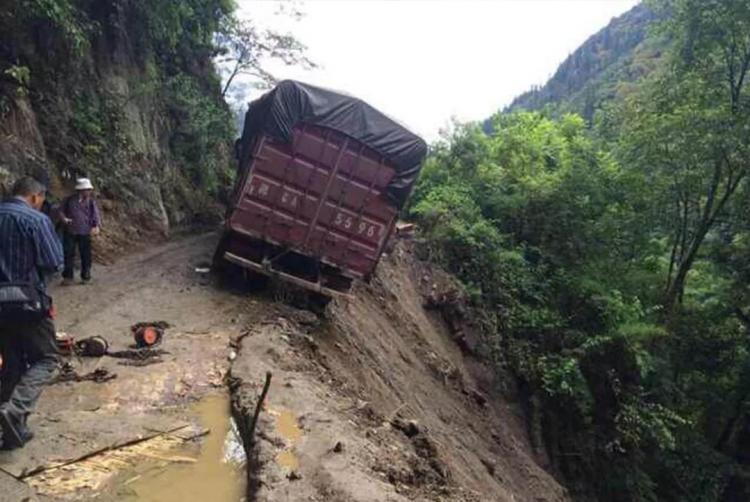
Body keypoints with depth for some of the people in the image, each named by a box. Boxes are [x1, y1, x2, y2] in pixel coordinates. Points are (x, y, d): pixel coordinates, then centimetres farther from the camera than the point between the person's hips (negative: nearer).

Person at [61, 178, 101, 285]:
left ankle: (85, 276, 18)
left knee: (86, 255, 5)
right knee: (68, 254, 4)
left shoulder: (91, 201, 1)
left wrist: (96, 226, -22)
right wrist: (64, 218, -8)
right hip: (70, 231, 0)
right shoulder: (69, 200, 2)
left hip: (85, 232, 0)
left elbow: (95, 215, -5)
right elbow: (61, 210, 13)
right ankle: (67, 276, 14)